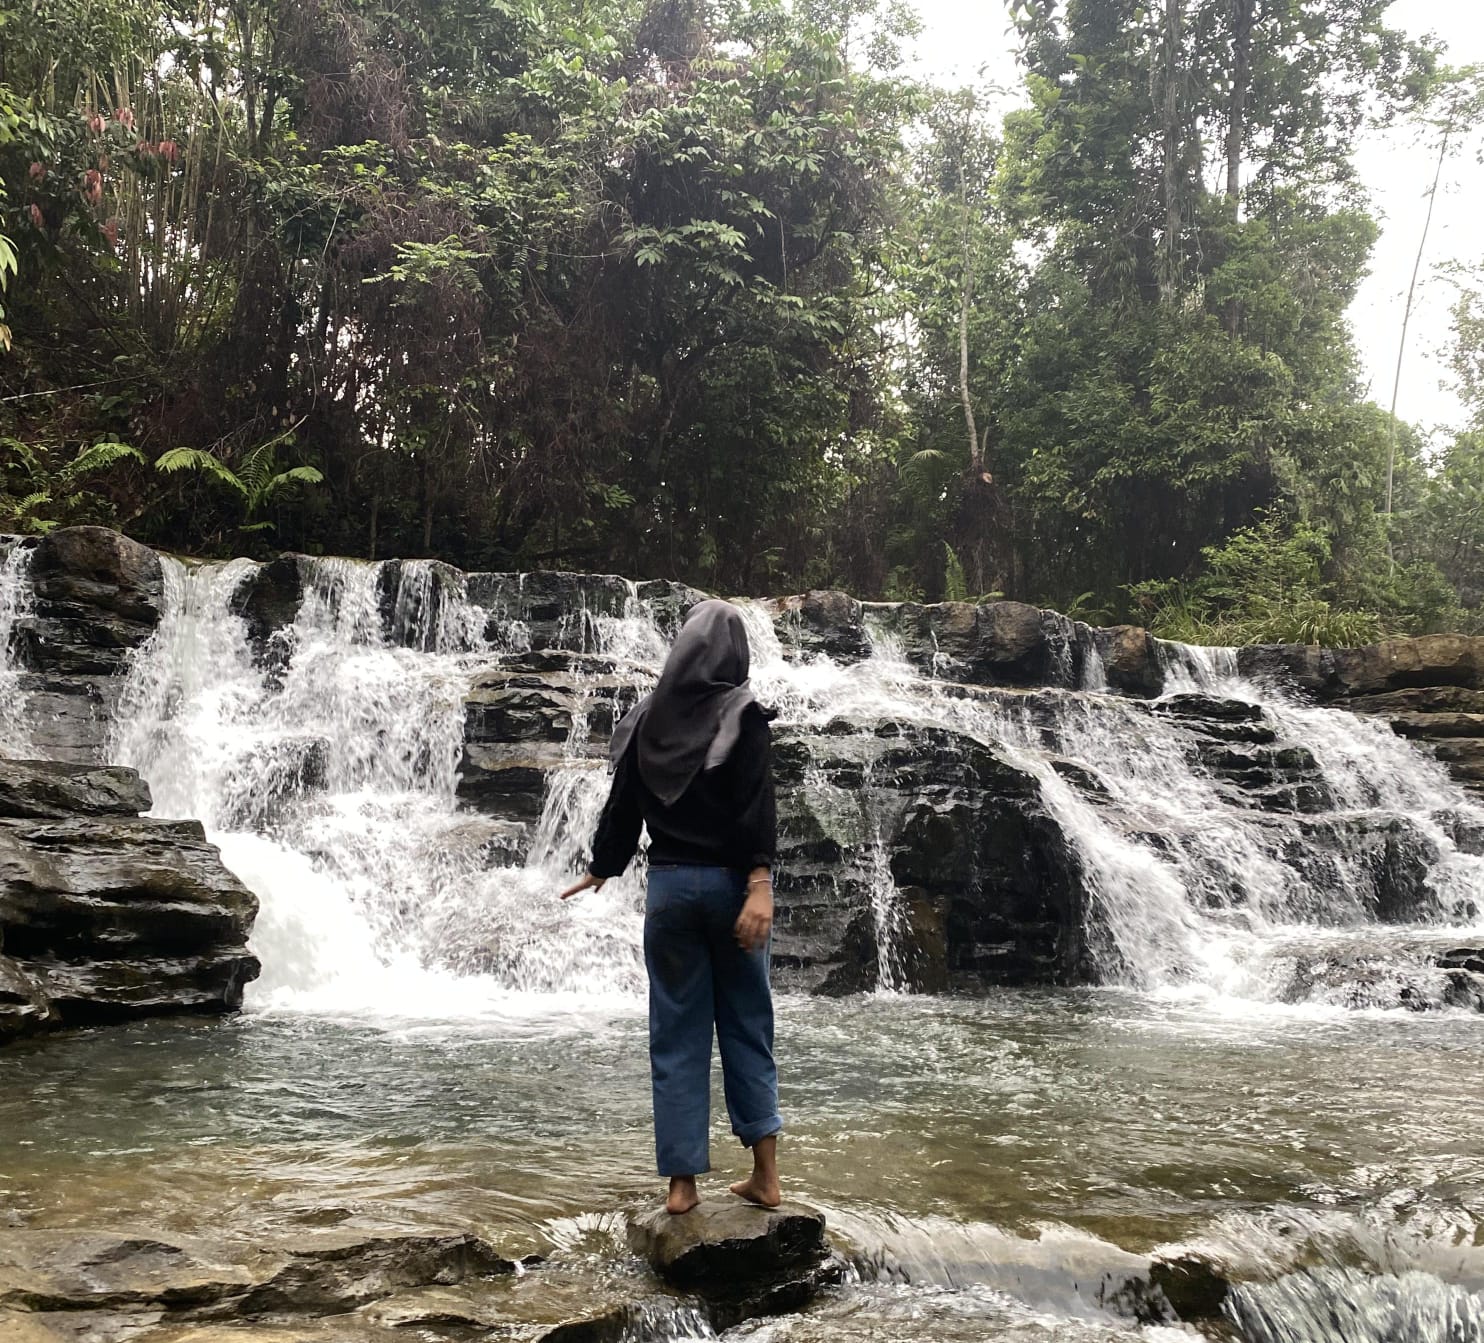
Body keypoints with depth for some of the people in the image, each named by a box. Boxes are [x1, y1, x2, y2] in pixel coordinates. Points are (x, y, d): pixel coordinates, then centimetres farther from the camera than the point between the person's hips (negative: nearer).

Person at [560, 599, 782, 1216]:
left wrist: (601, 867, 25)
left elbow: (623, 802, 11)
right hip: (730, 882, -2)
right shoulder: (743, 715, -7)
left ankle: (683, 1182, 8)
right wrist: (760, 884, -23)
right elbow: (757, 805, -18)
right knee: (746, 1025, 10)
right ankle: (764, 1174, 10)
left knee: (676, 1033, 7)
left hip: (669, 883, 2)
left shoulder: (647, 718, 5)